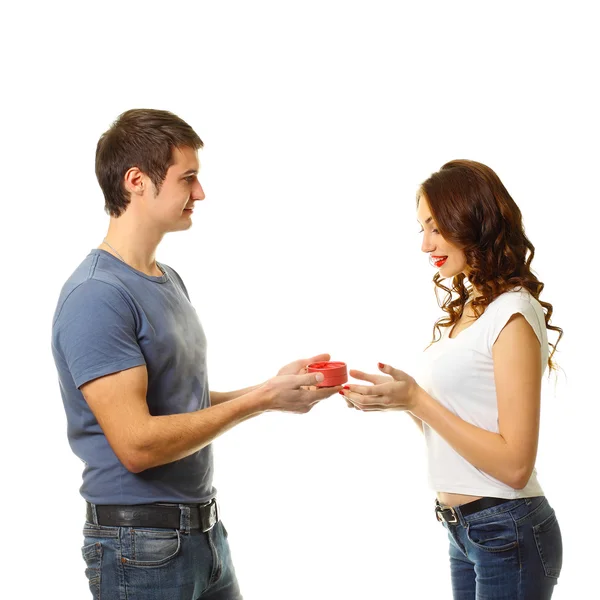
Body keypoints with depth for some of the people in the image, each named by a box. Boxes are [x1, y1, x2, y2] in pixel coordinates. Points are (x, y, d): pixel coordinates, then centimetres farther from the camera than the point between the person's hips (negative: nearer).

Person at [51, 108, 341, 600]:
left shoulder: (170, 282, 11)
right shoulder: (96, 296, -19)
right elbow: (137, 443, -23)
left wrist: (275, 385, 1)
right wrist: (260, 399, -18)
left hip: (205, 530, 8)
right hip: (140, 544, -8)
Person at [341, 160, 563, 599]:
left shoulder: (513, 313, -15)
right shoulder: (466, 310, 9)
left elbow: (514, 464, -20)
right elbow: (449, 424, 10)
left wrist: (416, 399, -19)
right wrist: (396, 398, -5)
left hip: (506, 532, -7)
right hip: (464, 530, 8)